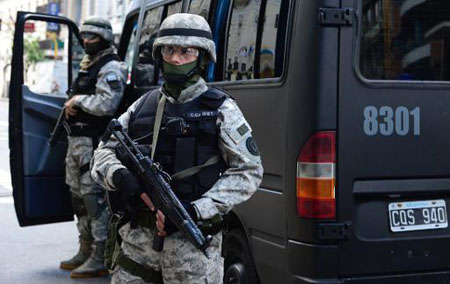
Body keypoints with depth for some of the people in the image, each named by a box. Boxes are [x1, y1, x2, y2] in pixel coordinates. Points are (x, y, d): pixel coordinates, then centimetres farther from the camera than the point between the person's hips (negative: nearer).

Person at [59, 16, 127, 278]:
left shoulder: (111, 68, -11)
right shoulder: (87, 65, 20)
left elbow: (106, 104, -23)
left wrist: (77, 100, -12)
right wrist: (71, 105, 5)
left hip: (95, 142, -11)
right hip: (77, 139, 11)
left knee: (95, 197, -11)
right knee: (80, 196, 16)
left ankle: (101, 259, -8)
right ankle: (86, 252, 27)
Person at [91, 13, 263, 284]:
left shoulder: (220, 108, -1)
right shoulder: (143, 105, 12)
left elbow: (249, 170, -7)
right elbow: (104, 152, 13)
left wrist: (197, 210, -16)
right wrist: (120, 177, -11)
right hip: (138, 238, 4)